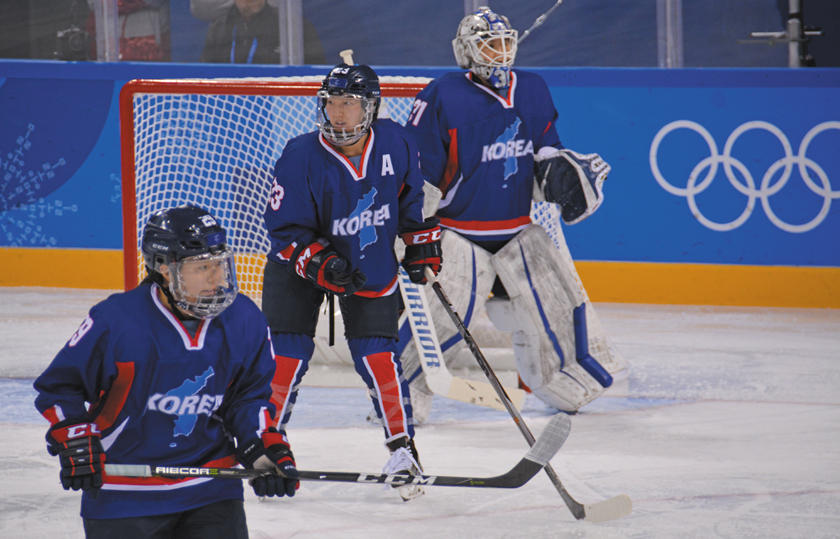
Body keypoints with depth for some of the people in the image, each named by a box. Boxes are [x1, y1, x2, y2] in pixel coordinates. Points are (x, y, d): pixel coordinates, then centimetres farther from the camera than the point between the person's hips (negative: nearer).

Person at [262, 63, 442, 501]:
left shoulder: (395, 145, -15)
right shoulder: (301, 157, -25)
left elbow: (412, 195, 6)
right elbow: (285, 230, -22)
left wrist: (422, 242, 4)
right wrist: (319, 263, -35)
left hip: (372, 263, 1)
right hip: (301, 256, -1)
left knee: (376, 352, -7)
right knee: (286, 351, -9)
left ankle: (402, 444, 4)